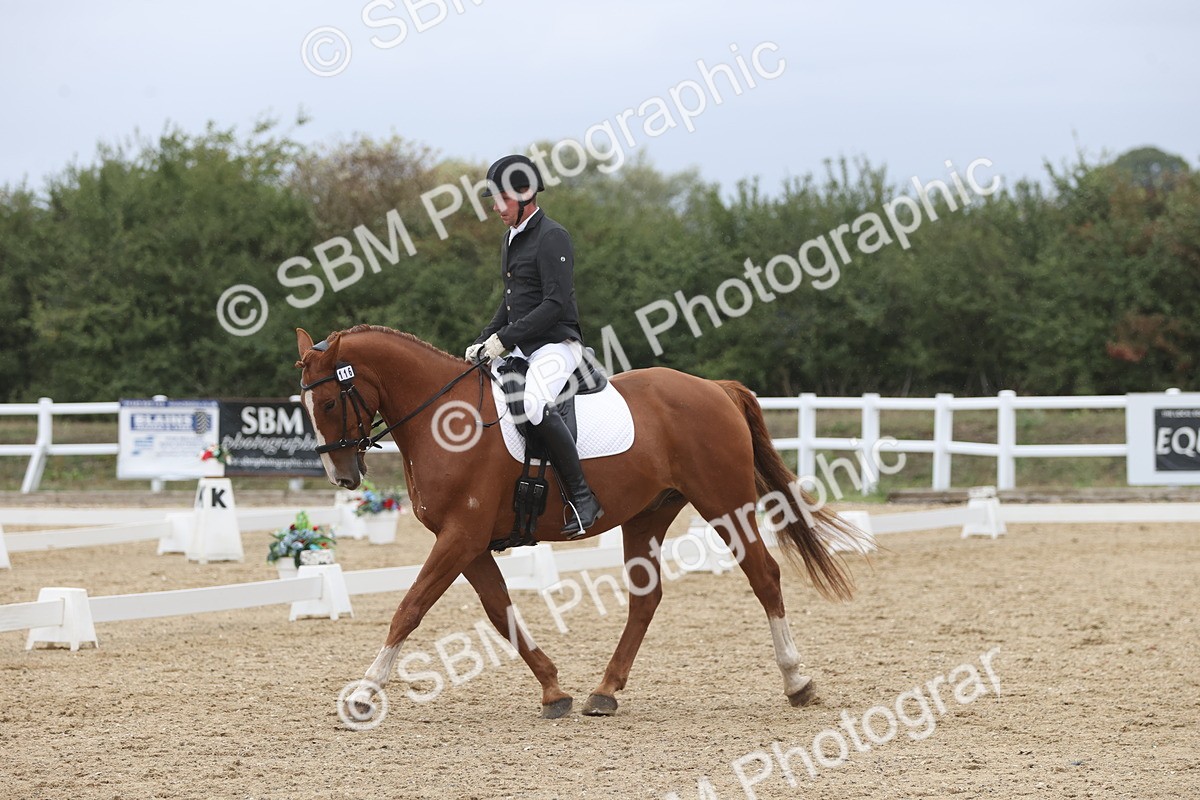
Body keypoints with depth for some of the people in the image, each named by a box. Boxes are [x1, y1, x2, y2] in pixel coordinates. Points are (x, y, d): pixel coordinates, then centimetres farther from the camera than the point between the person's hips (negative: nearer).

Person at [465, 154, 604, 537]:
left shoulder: (551, 237, -12)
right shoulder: (511, 239, 18)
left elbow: (555, 303, -20)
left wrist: (504, 338, -21)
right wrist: (484, 341, 13)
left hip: (556, 344, -10)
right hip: (520, 348, 10)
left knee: (536, 405, -35)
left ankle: (582, 498, -30)